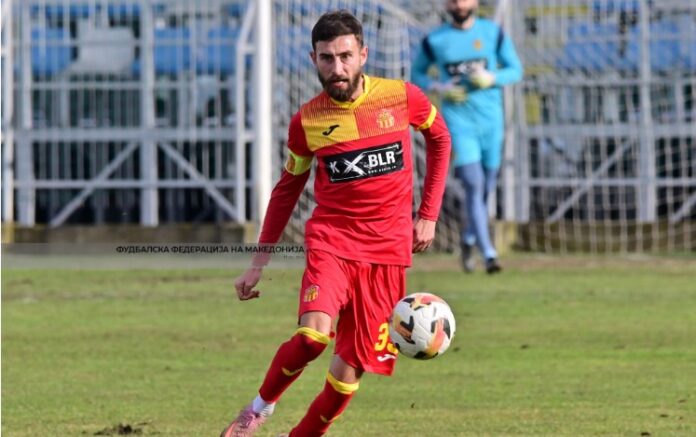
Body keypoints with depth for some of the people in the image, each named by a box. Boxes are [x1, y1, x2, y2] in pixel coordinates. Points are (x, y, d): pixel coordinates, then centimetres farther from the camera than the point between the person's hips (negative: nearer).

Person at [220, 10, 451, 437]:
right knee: (313, 336, -27)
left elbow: (440, 138, 16)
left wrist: (428, 214, 10)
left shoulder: (402, 97, -4)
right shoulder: (306, 121, -2)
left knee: (352, 367, -1)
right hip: (332, 238, -1)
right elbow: (287, 189, 12)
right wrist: (259, 263, 12)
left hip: (388, 248, 1)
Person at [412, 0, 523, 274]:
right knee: (474, 185, -15)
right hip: (458, 120, -2)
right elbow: (417, 74, 11)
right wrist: (438, 88, -10)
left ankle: (468, 237, 39)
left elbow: (515, 70, 6)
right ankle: (488, 254, -18)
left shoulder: (493, 33, 2)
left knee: (486, 188, 11)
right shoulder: (435, 40, 0)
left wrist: (491, 78, -15)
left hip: (490, 120, 2)